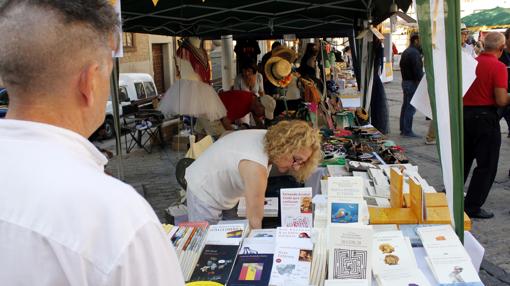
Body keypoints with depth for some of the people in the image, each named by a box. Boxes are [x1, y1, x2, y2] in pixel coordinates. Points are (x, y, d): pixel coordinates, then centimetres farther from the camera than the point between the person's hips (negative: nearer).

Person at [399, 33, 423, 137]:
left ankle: (403, 129, 19)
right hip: (412, 83, -10)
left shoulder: (406, 52, 16)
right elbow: (418, 71, -20)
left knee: (405, 106, 13)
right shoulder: (414, 53, -16)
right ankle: (407, 131, -5)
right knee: (411, 107, -7)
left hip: (405, 81, 10)